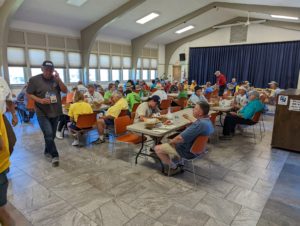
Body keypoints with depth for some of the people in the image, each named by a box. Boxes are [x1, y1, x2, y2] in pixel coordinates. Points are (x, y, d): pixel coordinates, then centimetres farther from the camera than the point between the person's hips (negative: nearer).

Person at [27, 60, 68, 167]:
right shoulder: (34, 79, -5)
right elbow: (29, 94, -3)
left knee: (52, 135, 14)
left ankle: (47, 151, 34)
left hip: (55, 112, 4)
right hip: (42, 113, -4)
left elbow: (65, 91, -2)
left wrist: (58, 80, -15)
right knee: (48, 134, -11)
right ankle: (54, 155, 2)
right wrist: (40, 100, -19)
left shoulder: (56, 79, 4)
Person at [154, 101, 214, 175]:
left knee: (157, 149, -6)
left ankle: (174, 168, 6)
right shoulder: (207, 120, -3)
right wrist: (189, 117, 38)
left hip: (187, 151, -10)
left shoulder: (200, 125, -35)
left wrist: (171, 141, -13)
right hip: (195, 147, 10)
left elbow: (180, 138, -33)